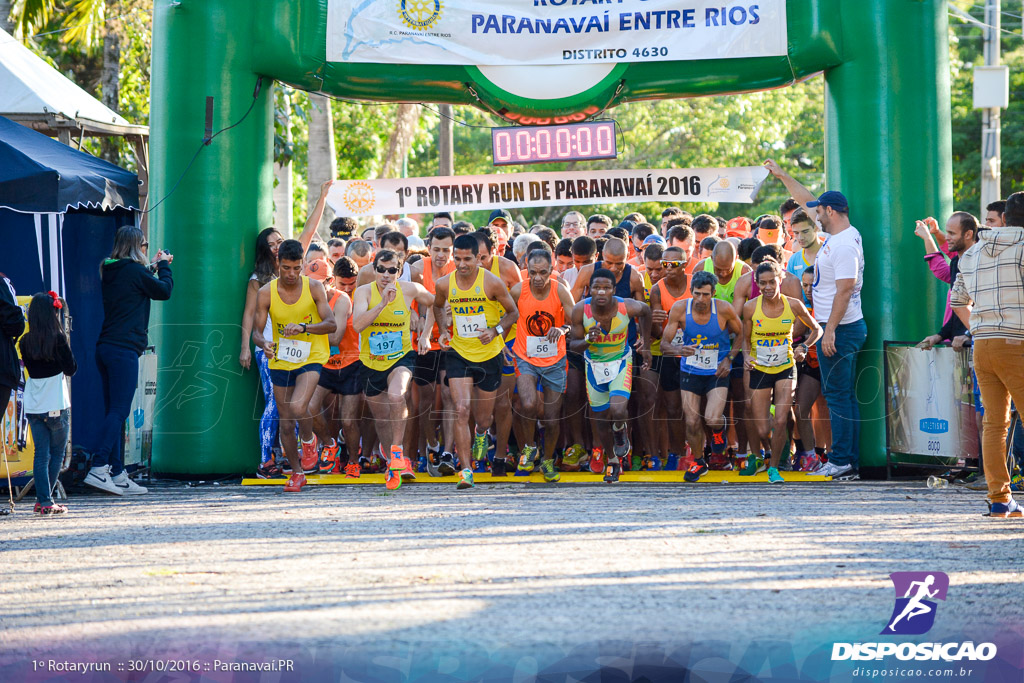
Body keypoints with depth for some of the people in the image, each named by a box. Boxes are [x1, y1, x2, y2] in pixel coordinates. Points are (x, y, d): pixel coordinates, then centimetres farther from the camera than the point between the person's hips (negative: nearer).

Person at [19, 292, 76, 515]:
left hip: (33, 405, 4)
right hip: (57, 404, -4)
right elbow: (71, 369, -5)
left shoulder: (25, 341, 1)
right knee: (57, 453, 9)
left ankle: (44, 500, 1)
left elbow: (28, 367, 11)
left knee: (41, 453, 6)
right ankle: (45, 499, 6)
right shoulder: (59, 338, -12)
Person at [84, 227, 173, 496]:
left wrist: (154, 266, 29)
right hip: (124, 349, -9)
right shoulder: (134, 270, -9)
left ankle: (117, 474, 10)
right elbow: (164, 291, 1)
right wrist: (163, 266, 16)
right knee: (118, 411, -10)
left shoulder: (111, 272, 14)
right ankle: (98, 468, -18)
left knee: (113, 412, 8)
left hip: (105, 349, 9)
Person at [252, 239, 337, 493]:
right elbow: (257, 331, -5)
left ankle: (309, 441, 6)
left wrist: (303, 327, -31)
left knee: (298, 407, -27)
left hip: (310, 358, -3)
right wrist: (264, 343, -28)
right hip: (280, 362, 3)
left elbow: (331, 324, -15)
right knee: (285, 424, 7)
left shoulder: (314, 288, -10)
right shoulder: (266, 293, -7)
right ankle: (297, 472, 27)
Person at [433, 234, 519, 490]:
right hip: (458, 353, 1)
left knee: (483, 418, 11)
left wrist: (495, 330, -17)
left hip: (489, 355, -1)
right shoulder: (444, 284, -5)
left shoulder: (492, 282, -13)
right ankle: (466, 470, -13)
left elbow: (513, 313, -1)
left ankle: (481, 434, 50)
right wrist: (444, 330, 2)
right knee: (462, 410, -17)